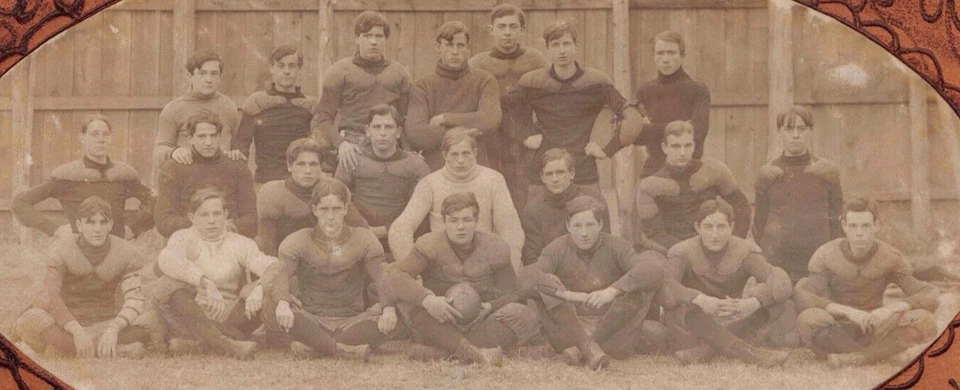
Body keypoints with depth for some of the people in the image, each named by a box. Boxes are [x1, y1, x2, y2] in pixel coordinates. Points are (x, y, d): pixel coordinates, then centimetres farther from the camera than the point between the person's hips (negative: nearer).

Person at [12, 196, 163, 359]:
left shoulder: (126, 253, -10)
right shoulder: (62, 250, -14)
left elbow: (134, 299, -19)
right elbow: (50, 296, -24)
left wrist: (113, 329, -37)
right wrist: (77, 332, -38)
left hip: (103, 326, 1)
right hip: (66, 325, -1)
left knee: (153, 320, -28)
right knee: (32, 322, -35)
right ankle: (118, 351, -32)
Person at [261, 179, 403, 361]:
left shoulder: (363, 240, 8)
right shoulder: (299, 241, 6)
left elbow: (382, 276, -7)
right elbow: (282, 273, -13)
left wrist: (389, 307, -28)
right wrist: (282, 302, -35)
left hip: (351, 323, 1)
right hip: (309, 323, -1)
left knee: (401, 311, -27)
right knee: (270, 303, -30)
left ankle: (313, 346, -27)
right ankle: (344, 349, -32)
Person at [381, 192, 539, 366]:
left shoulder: (494, 247, 1)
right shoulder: (430, 245, -7)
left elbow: (509, 293, 3)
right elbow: (393, 274, -22)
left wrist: (490, 307, -21)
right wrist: (426, 299, -39)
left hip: (481, 324, 2)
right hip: (438, 326, -2)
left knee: (525, 315, -23)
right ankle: (470, 351, -48)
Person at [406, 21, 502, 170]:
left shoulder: (484, 81, 6)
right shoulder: (424, 86, 6)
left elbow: (491, 121, -11)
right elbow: (414, 135, -6)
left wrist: (444, 118, -7)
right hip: (433, 173, 0)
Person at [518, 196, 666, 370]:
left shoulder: (616, 247, -4)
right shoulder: (557, 250, -4)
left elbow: (653, 270, -24)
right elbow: (525, 280, -22)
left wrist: (612, 291, -37)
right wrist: (566, 295, -36)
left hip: (613, 331, 0)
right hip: (570, 332, 0)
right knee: (542, 281, -19)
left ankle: (579, 348, -23)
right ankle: (589, 348, -31)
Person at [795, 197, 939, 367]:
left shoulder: (890, 258, -11)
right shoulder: (826, 255, -15)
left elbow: (931, 296, -18)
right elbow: (802, 299, -28)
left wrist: (893, 308, -36)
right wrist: (847, 311, -40)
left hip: (873, 329, 2)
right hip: (836, 331, -2)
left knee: (926, 323, -26)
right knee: (809, 319, -37)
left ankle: (854, 358, -22)